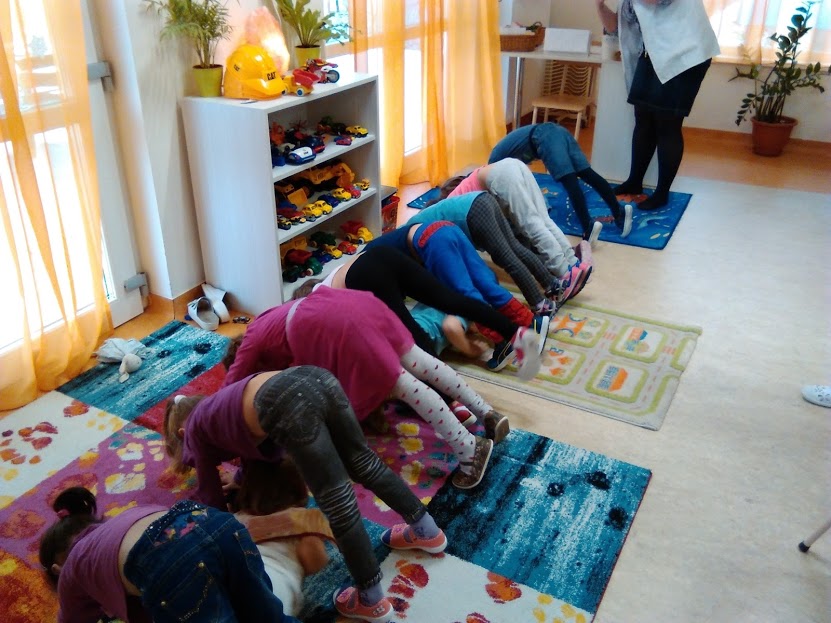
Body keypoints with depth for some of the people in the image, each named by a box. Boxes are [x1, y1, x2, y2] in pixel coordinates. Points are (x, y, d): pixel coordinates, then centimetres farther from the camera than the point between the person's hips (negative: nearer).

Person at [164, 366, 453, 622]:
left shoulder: (195, 429, 30)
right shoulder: (218, 405, 45)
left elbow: (212, 498, 35)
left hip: (287, 405, -7)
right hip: (316, 377, 7)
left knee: (338, 504, 1)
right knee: (364, 463, 23)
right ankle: (427, 531, 37)